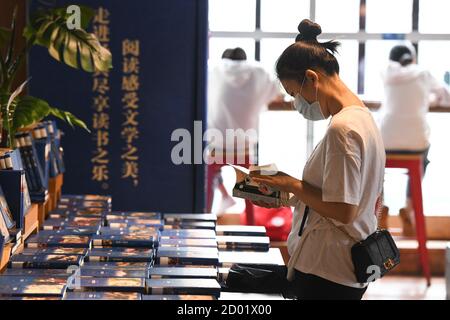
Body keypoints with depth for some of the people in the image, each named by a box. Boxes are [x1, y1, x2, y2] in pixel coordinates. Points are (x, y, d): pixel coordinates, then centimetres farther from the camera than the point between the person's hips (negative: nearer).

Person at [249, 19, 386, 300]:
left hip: (327, 273, -9)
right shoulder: (365, 118, 11)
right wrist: (291, 197, 11)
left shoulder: (342, 128, -19)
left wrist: (292, 185, -10)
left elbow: (343, 211, -23)